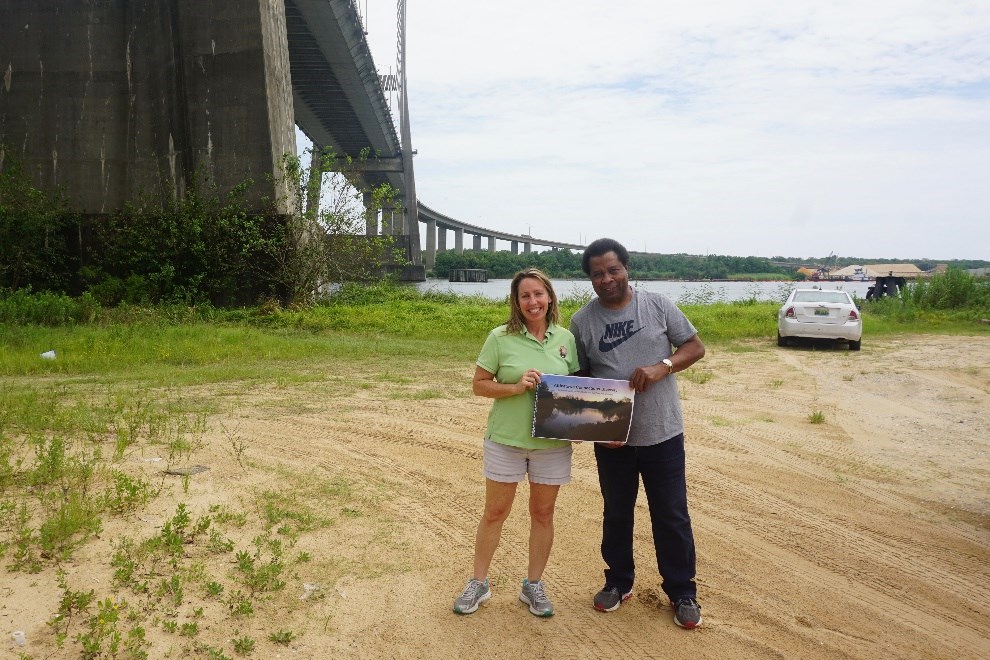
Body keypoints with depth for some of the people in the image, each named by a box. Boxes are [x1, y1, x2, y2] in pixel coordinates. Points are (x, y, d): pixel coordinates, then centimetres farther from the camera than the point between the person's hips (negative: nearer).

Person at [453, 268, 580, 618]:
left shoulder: (565, 338, 0)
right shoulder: (501, 337, -8)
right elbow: (479, 385, -5)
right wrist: (516, 387, -21)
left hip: (552, 442, 2)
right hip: (505, 440, -2)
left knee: (543, 513, 12)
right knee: (494, 513, 10)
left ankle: (533, 585, 31)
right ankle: (479, 583, 28)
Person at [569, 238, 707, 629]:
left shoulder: (658, 305, -3)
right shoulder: (581, 321, -1)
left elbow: (695, 347, 1)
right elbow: (578, 377, 5)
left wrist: (663, 366, -18)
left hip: (662, 434, -1)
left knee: (672, 516, 8)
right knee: (616, 513, 16)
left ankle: (682, 593, 25)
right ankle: (618, 582, 36)